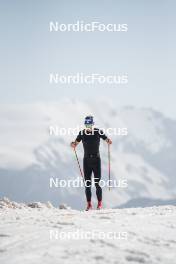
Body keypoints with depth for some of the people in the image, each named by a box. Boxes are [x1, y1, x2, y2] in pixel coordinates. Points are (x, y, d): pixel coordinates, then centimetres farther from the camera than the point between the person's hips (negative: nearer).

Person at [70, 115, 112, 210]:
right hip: (86, 160, 2)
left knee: (97, 182, -5)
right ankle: (89, 204, 7)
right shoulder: (82, 133, 2)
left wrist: (109, 141, -22)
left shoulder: (98, 132, -3)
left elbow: (107, 139, 1)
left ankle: (100, 203, 5)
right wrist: (73, 144, -15)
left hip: (96, 159, -2)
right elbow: (76, 143, 7)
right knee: (87, 183, 2)